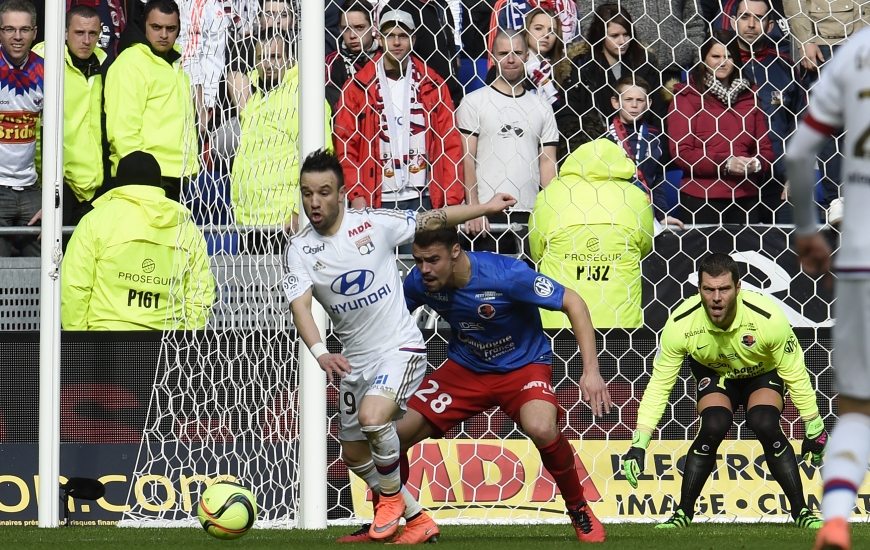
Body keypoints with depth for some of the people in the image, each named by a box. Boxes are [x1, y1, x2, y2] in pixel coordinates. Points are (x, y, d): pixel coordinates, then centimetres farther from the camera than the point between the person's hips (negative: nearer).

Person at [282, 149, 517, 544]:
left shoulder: (373, 223, -10)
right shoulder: (299, 250, -6)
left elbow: (431, 220, 4)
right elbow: (300, 306, -19)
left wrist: (488, 207, 5)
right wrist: (320, 354, -37)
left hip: (400, 348, -5)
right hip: (354, 360, 5)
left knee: (372, 418, -29)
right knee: (353, 454, 9)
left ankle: (392, 497, -2)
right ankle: (417, 520, 26)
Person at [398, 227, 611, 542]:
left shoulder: (505, 275, -28)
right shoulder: (418, 283, -15)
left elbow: (573, 303, -21)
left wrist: (591, 371, -26)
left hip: (523, 365, -4)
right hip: (465, 368, 4)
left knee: (542, 429, -34)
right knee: (395, 432, -11)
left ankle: (579, 510, -8)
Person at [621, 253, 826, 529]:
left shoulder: (768, 317, -34)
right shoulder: (680, 324, -30)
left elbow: (795, 374, -20)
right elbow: (659, 384, -20)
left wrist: (815, 430, -13)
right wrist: (638, 444, -24)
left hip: (764, 373, -1)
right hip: (715, 375, 1)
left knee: (765, 424, -28)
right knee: (713, 427, -27)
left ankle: (802, 513, -14)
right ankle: (683, 513, -10)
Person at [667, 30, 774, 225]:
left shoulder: (749, 96, 14)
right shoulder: (687, 97, 1)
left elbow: (765, 148, 15)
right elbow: (681, 153, -7)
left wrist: (756, 164, -8)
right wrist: (724, 164, -15)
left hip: (745, 198, 4)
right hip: (701, 200, -4)